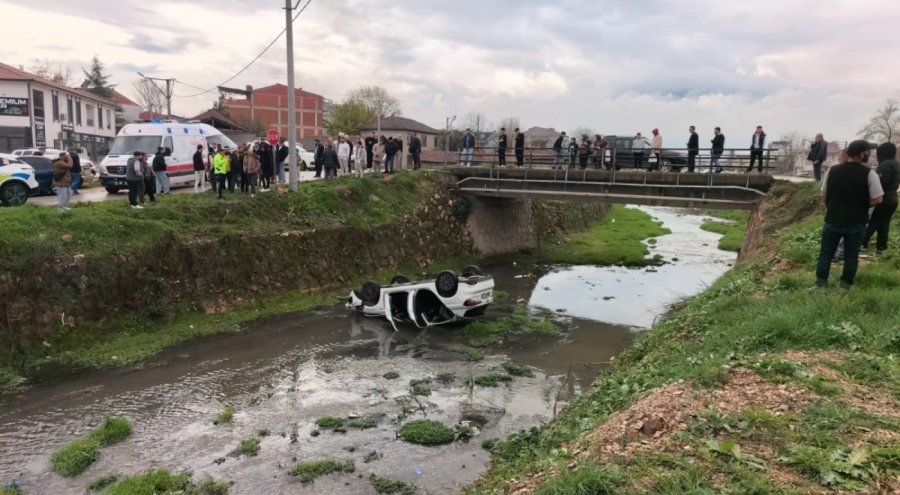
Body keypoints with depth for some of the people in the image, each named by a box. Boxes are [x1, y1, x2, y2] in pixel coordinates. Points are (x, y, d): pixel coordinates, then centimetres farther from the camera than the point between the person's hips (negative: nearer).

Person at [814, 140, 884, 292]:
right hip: (856, 223, -2)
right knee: (851, 256, 10)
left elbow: (824, 195, 4)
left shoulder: (833, 170, -1)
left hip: (833, 220, 2)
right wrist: (861, 205, 5)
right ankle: (845, 286, 14)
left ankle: (820, 284, 9)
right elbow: (877, 200, -13)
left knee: (826, 253, 10)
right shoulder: (869, 174, -11)